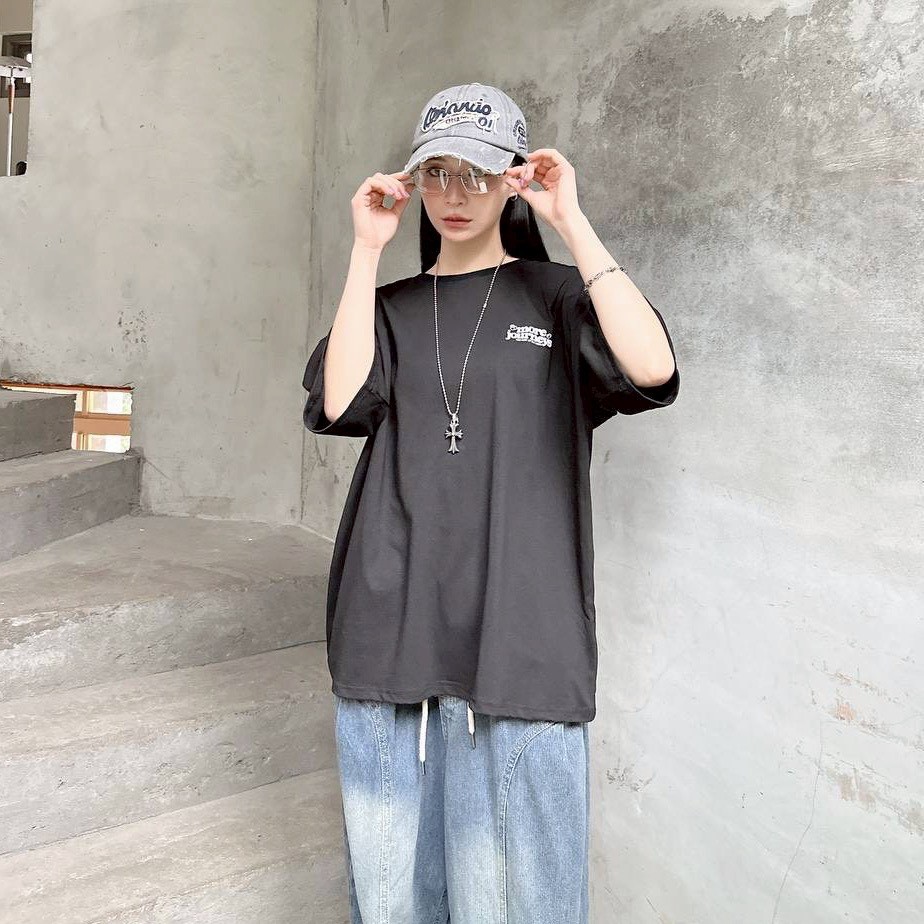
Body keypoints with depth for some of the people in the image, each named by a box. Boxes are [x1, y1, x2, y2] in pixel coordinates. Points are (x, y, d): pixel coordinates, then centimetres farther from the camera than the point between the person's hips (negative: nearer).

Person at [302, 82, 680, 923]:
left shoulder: (558, 296, 6)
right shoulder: (391, 308, 13)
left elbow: (654, 371, -15)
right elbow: (338, 404, -6)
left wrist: (571, 222, -11)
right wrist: (367, 251, -3)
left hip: (514, 635, -2)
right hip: (391, 628, 3)